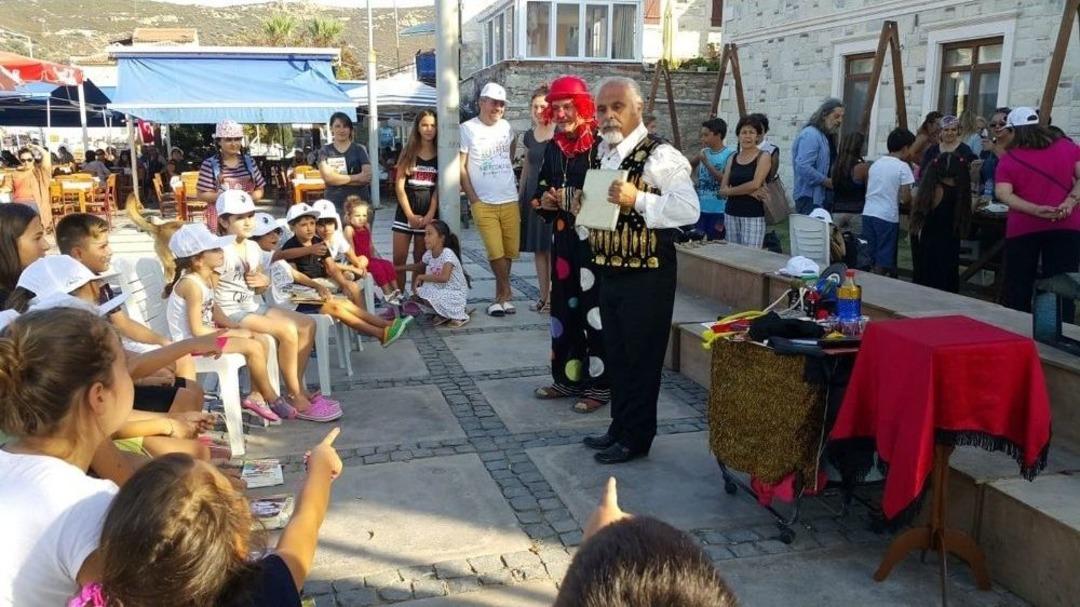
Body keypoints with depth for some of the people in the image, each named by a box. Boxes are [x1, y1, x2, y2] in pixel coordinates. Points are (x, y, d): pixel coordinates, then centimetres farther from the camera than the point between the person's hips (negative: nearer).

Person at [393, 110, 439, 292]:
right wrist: (410, 215, -8)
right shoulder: (408, 152, 4)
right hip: (405, 213, 1)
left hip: (428, 214, -1)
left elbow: (439, 188, -1)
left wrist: (430, 215, -12)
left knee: (421, 262, 5)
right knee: (399, 260, -2)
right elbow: (399, 185, 0)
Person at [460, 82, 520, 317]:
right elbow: (460, 167, -4)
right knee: (496, 252, -9)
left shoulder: (506, 127, 9)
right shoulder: (468, 129, -5)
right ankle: (506, 292, 11)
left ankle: (500, 295, 21)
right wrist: (473, 198, -8)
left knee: (509, 251, 5)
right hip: (483, 203, -4)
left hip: (510, 201, 4)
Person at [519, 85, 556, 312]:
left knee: (552, 247, -5)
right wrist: (520, 196, 17)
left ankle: (553, 296, 2)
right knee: (538, 248, 7)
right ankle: (543, 296, 15)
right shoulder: (529, 136, 11)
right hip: (533, 195, 6)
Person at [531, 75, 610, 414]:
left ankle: (599, 385, 7)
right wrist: (544, 199, 1)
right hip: (563, 238, 7)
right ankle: (567, 378, 25)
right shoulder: (553, 147, 11)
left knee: (594, 310, -4)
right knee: (564, 308, 13)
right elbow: (541, 186, 22)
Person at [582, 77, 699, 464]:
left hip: (647, 276, -8)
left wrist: (638, 199, -30)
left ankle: (636, 438, 17)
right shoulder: (602, 153, 10)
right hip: (610, 271, 8)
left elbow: (689, 210, -27)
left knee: (641, 358, 3)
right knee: (615, 355, 18)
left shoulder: (660, 156, -16)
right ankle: (620, 427, 33)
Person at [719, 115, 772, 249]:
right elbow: (722, 190, 3)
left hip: (753, 216, -5)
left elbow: (755, 184, -13)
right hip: (732, 214, 5)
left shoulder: (763, 157, 0)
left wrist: (731, 190, -1)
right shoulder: (733, 159, 12)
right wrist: (748, 191, -9)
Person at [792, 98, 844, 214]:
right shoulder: (811, 134, -14)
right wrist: (827, 181, -17)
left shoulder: (826, 136, 16)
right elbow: (803, 167, -25)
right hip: (809, 197, -10)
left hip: (822, 196, 10)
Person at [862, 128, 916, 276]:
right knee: (883, 261, 1)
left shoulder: (876, 163, 11)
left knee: (869, 258, 13)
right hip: (887, 217, -6)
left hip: (868, 213, 6)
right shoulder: (903, 167, -7)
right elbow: (905, 198, -11)